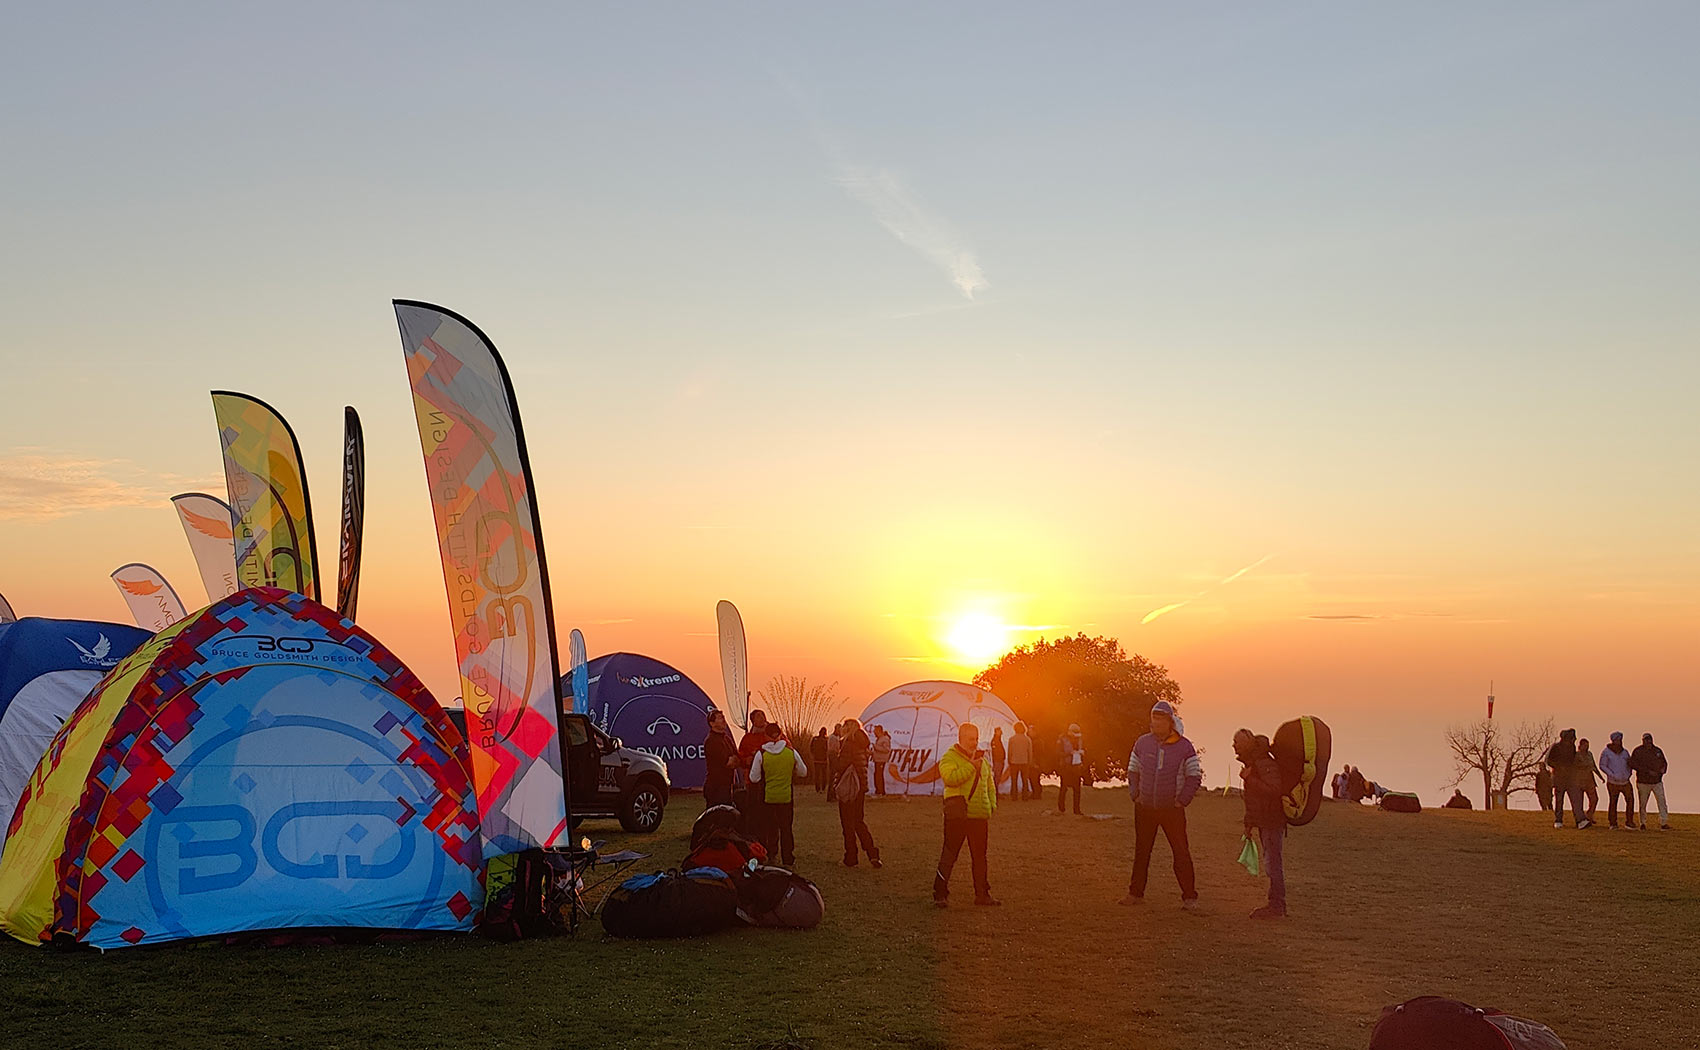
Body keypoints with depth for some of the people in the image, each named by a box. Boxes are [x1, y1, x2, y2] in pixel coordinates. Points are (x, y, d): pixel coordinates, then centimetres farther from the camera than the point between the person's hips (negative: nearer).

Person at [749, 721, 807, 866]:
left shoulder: (761, 754, -10)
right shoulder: (791, 752, -6)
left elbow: (754, 778, -5)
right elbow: (803, 772, 6)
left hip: (768, 797, -1)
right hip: (786, 797, 1)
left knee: (768, 829, 11)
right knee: (786, 828, 11)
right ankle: (788, 860, 13)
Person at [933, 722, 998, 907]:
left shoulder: (983, 759, 17)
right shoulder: (949, 757, -4)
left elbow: (989, 784, 25)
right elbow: (950, 778, -23)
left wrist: (992, 805, 12)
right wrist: (972, 767, -21)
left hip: (980, 815, 6)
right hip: (957, 815, -6)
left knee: (980, 856, 12)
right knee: (949, 855, -5)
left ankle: (982, 893, 21)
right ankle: (940, 894, -2)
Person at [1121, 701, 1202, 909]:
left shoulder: (1184, 747, -6)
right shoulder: (1142, 743, 3)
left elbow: (1195, 777, -1)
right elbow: (1132, 771, 15)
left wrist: (1182, 801, -7)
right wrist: (1135, 795, 5)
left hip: (1172, 810, -3)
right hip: (1144, 808, 3)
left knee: (1181, 853, -4)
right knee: (1141, 852, 10)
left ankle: (1189, 896, 2)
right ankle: (1136, 893, 20)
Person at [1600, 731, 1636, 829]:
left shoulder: (1625, 752, 8)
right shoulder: (1606, 752, -4)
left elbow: (1629, 764, 19)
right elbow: (1602, 766, -5)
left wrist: (1628, 774, 2)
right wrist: (1612, 775, -15)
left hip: (1625, 781, 3)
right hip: (1613, 782, -3)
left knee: (1630, 800, -10)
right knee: (1613, 802, 0)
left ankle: (1629, 822, -2)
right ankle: (1612, 824, 10)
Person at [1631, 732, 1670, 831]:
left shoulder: (1657, 751, 6)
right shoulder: (1638, 751, -7)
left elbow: (1664, 763, 19)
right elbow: (1632, 764, -21)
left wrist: (1663, 769, -6)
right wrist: (1648, 771, -25)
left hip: (1657, 782, 2)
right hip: (1643, 782, -2)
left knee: (1662, 801, -13)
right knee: (1643, 804, 8)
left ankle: (1663, 824, -16)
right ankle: (1643, 823, 24)